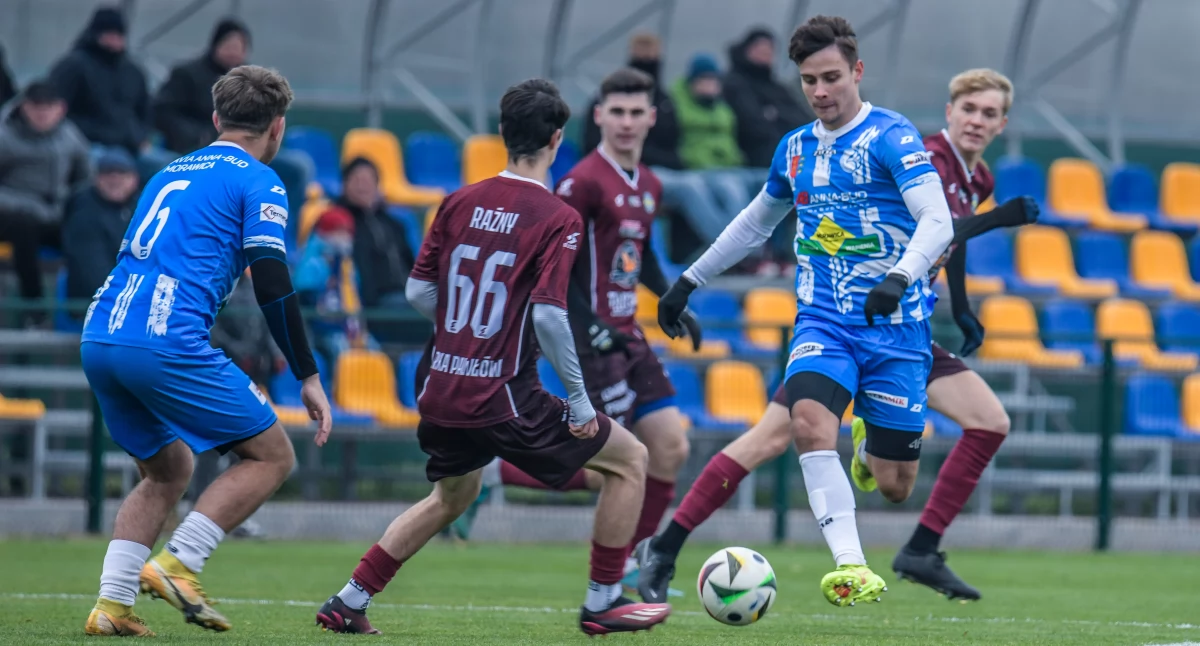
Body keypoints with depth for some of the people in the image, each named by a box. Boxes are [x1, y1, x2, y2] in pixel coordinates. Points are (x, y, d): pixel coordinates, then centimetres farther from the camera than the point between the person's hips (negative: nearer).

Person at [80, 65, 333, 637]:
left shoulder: (169, 174, 26)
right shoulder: (259, 182, 4)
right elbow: (272, 287, -4)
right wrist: (308, 379, 1)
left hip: (99, 338, 7)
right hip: (167, 340, -7)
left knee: (167, 472, 23)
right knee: (272, 456, 5)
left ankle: (112, 604, 9)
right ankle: (177, 565, -8)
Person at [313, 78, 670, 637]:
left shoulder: (459, 203, 4)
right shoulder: (558, 219, -12)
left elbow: (417, 292, 7)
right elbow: (548, 316, -20)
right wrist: (578, 400, -11)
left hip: (440, 394, 6)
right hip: (505, 399, -6)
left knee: (452, 496, 32)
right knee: (629, 459, 9)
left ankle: (348, 603, 27)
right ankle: (603, 602, 11)